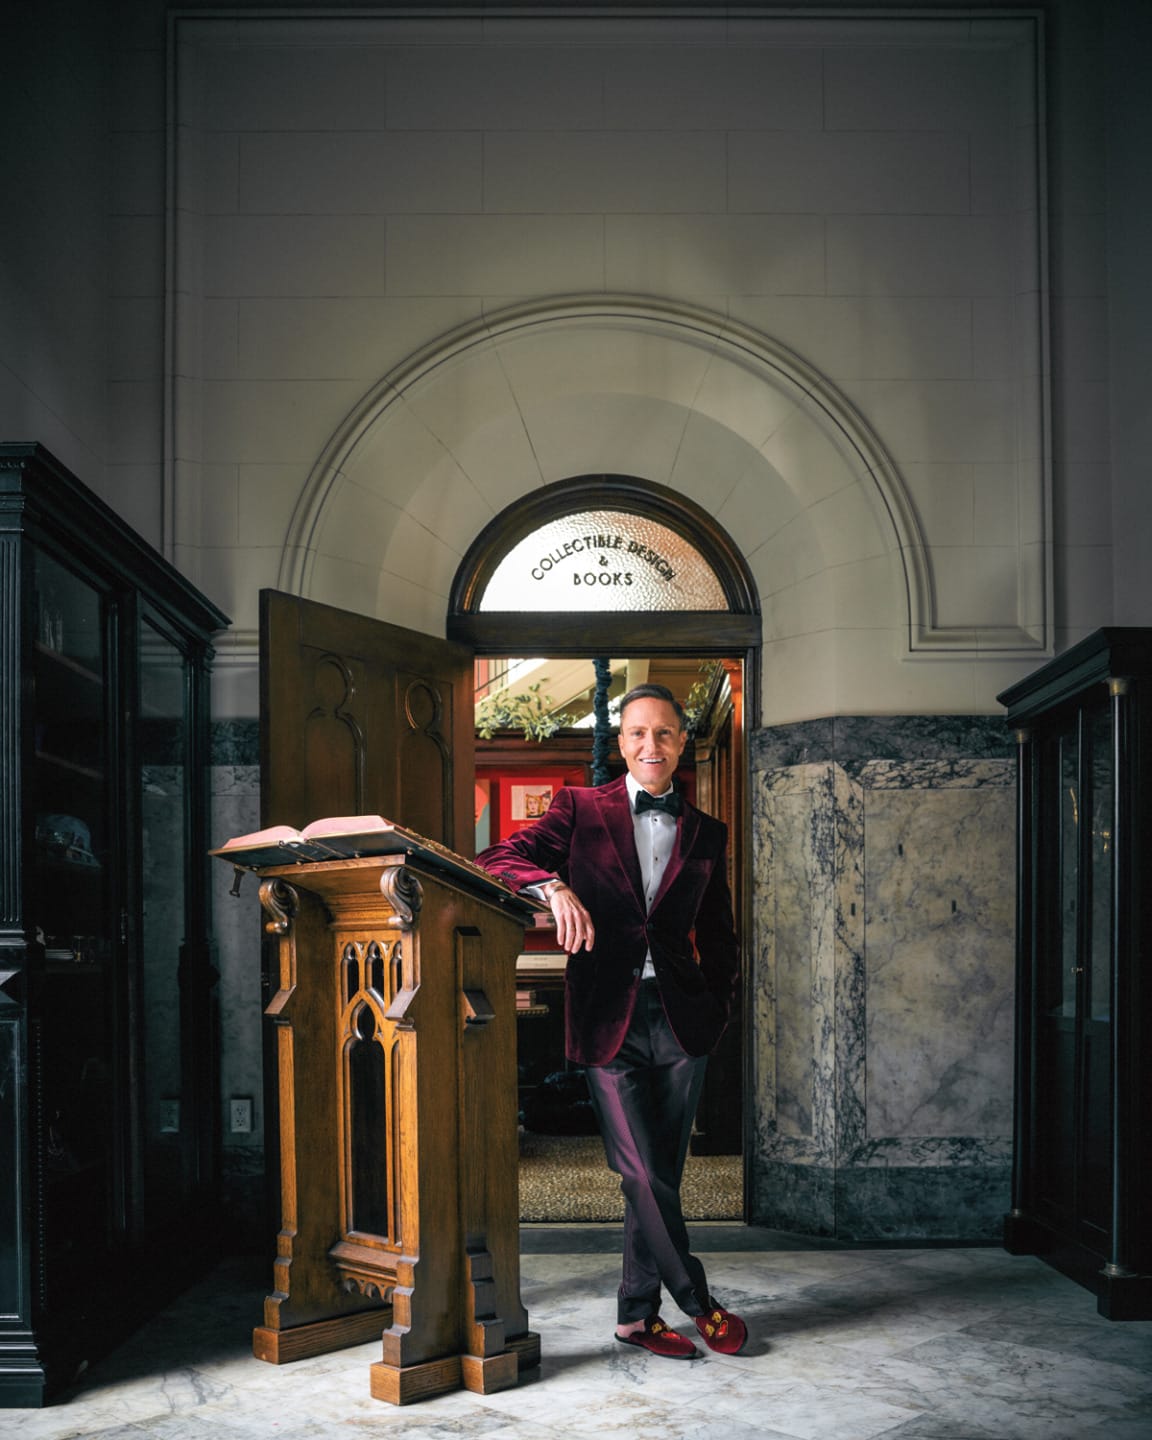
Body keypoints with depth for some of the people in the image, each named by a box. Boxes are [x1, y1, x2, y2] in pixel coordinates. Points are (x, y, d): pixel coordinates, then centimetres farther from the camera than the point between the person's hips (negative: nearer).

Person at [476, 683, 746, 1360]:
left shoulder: (707, 833, 14)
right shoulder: (581, 809, 6)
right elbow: (499, 858, -5)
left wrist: (717, 1007, 9)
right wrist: (555, 886, -23)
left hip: (681, 1018, 3)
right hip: (608, 1019, -2)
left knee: (662, 1173, 6)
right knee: (643, 1174, -6)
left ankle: (638, 1313, 20)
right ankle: (698, 1301, 12)